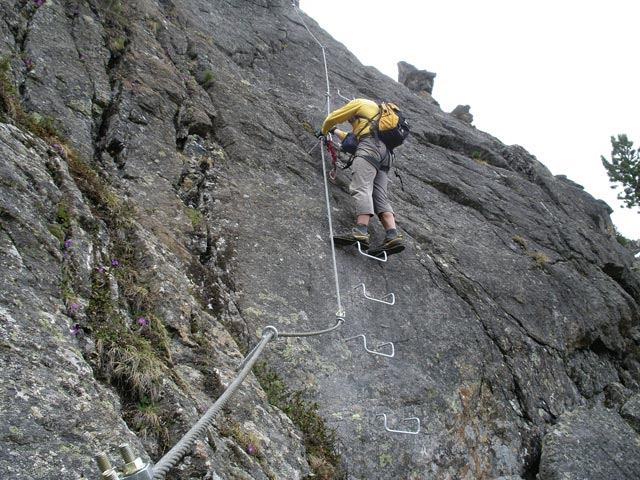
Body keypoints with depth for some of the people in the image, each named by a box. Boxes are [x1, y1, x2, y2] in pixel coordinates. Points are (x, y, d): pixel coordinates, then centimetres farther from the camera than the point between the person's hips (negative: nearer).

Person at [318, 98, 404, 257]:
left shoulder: (358, 103, 19)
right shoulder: (377, 112, 43)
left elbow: (332, 119, 20)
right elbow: (354, 138, 53)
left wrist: (323, 131, 40)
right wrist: (336, 132, 66)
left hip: (369, 145, -8)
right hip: (385, 152, 8)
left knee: (361, 188, -24)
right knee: (379, 195, -5)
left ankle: (361, 232, -45)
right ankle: (393, 236, -26)